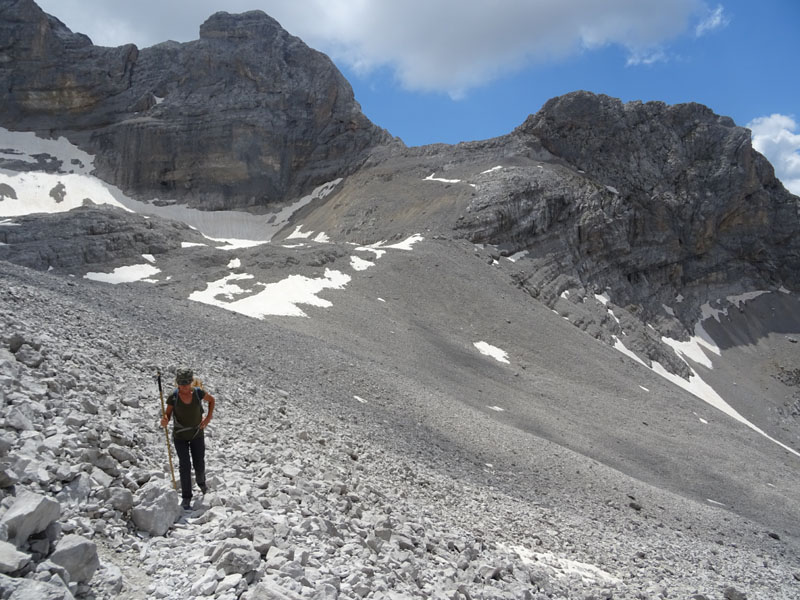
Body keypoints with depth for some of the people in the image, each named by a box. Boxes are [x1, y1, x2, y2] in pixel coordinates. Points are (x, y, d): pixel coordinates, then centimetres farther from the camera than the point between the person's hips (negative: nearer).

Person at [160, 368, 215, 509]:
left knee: (199, 465, 8)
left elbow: (211, 400, 6)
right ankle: (186, 498, 10)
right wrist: (164, 420, -29)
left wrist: (208, 417, -4)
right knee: (185, 466, -5)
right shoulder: (173, 397, -16)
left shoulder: (198, 393, -14)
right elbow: (167, 414, -5)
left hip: (197, 434, 1)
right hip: (180, 436, -1)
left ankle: (201, 482, 43)